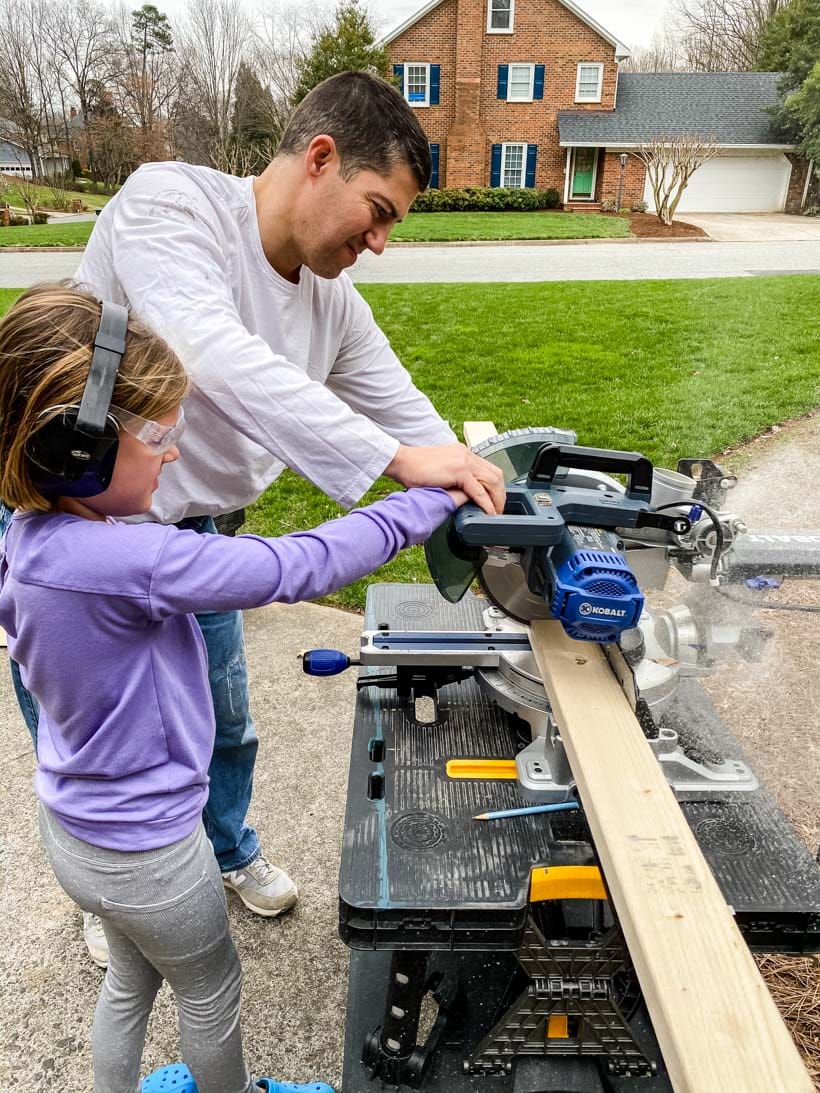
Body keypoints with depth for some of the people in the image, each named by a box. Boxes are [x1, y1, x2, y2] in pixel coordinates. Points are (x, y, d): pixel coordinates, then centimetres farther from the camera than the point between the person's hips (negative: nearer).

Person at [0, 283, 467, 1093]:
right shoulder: (132, 562, -36)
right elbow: (298, 567, -33)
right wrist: (431, 501, -23)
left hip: (72, 826, 7)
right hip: (144, 850, -7)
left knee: (131, 979, 32)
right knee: (211, 994, 23)